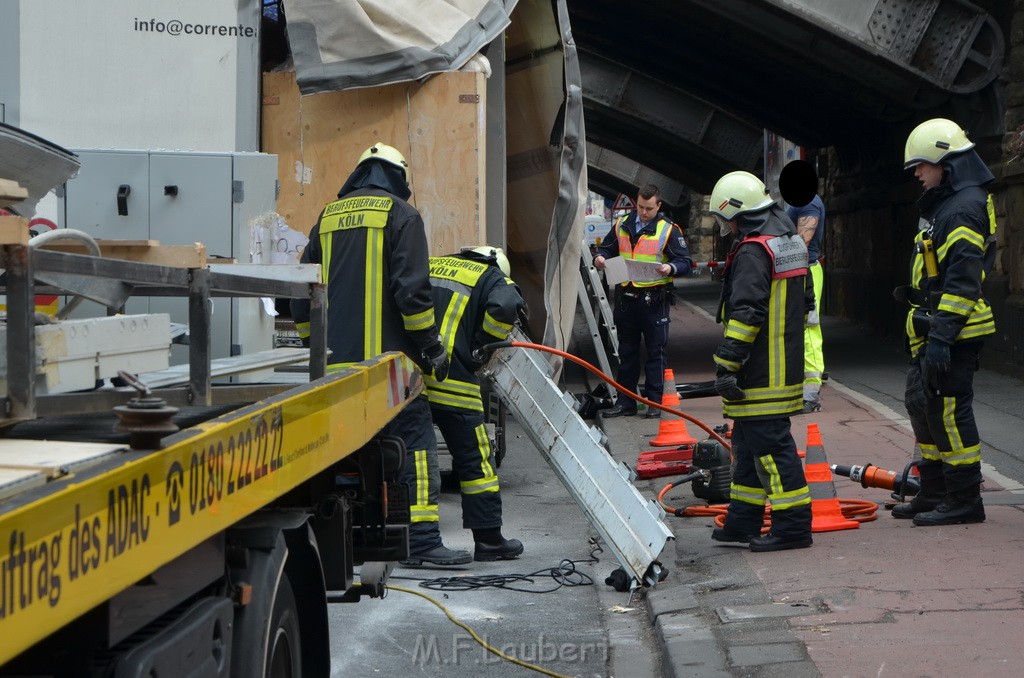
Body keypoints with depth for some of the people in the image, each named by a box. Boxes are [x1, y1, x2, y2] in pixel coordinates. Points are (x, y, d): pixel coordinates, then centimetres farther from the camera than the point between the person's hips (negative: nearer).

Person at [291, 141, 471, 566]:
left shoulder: (327, 218, 17)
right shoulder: (401, 215, -1)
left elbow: (301, 297, 18)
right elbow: (411, 289, -11)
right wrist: (431, 345, -4)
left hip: (334, 361, 6)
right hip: (386, 357, -6)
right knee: (414, 443, -3)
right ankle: (422, 541, -8)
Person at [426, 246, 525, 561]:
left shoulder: (429, 265, 24)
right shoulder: (493, 279, 8)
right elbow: (505, 307, -14)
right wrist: (482, 347, 1)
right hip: (450, 379, -5)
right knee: (474, 460, 6)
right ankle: (488, 540, 11)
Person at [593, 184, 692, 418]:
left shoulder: (669, 230, -3)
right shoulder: (622, 226, 9)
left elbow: (686, 263, -4)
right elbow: (606, 248, 20)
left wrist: (670, 268, -25)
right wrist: (599, 257, -3)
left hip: (653, 300, -4)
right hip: (625, 298, 4)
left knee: (656, 351, 0)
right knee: (626, 352, 11)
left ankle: (655, 402, 6)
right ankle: (625, 402, 17)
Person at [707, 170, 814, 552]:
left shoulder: (753, 252, -17)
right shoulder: (790, 241, 16)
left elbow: (746, 314, -24)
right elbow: (804, 303, 24)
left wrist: (726, 365, -21)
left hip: (761, 374, -10)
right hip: (784, 368, 10)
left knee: (769, 442, -6)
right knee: (749, 441, 17)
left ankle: (793, 524, -4)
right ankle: (743, 522, 23)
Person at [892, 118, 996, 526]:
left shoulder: (965, 208, -15)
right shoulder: (944, 205, 19)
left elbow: (963, 278, -22)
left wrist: (941, 334, -25)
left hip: (954, 334, -11)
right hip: (934, 331, 11)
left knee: (949, 411, -8)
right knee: (921, 405, 15)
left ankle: (965, 500, -1)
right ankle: (934, 493, 23)